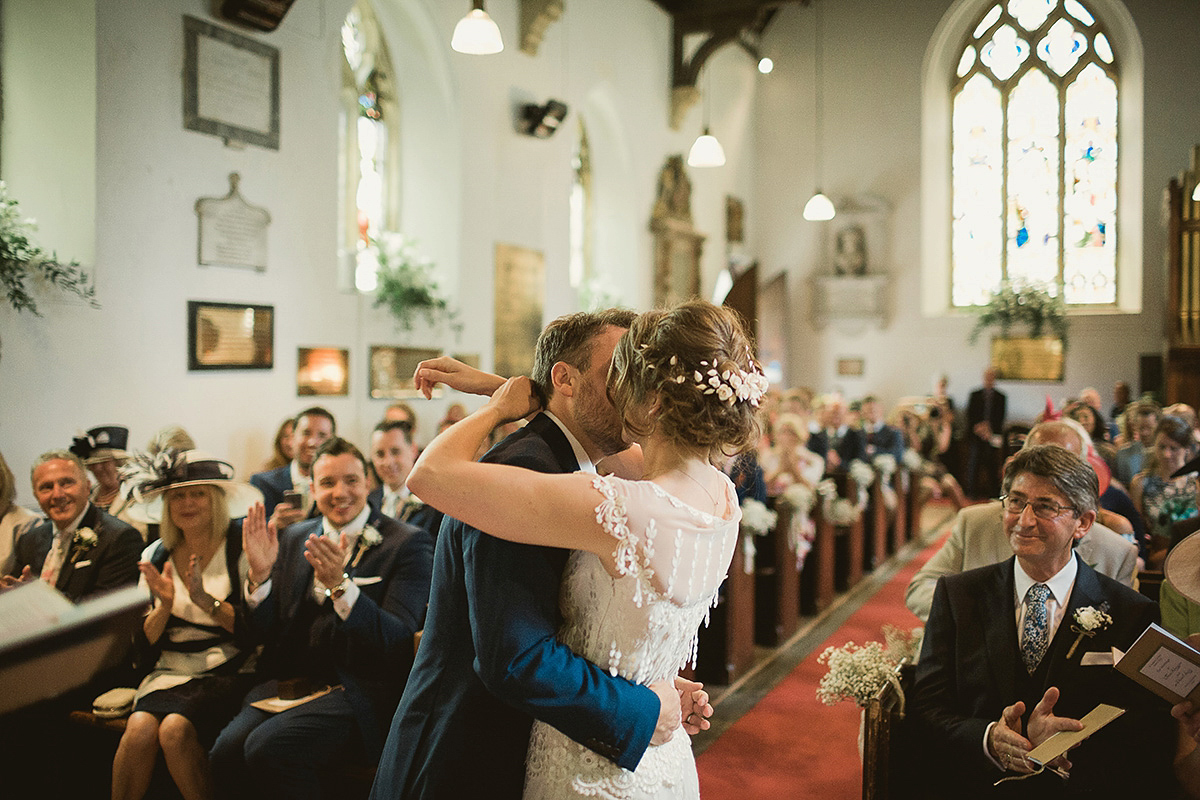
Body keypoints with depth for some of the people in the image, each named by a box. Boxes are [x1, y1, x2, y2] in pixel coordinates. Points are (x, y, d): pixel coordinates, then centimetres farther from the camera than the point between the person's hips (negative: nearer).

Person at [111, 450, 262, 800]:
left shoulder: (243, 548, -2)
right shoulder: (155, 556, 12)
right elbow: (145, 643, 10)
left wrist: (207, 601, -20)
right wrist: (164, 605, -8)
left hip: (228, 673, -4)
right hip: (170, 672, 4)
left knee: (175, 728, -28)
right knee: (140, 728, -25)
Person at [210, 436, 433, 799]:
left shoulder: (408, 544, -3)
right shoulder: (294, 538, 14)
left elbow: (399, 642, -13)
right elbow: (263, 633, 12)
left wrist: (340, 585, -26)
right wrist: (259, 574, -7)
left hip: (358, 690, -5)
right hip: (290, 680, 5)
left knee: (268, 746, -27)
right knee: (226, 752, -22)